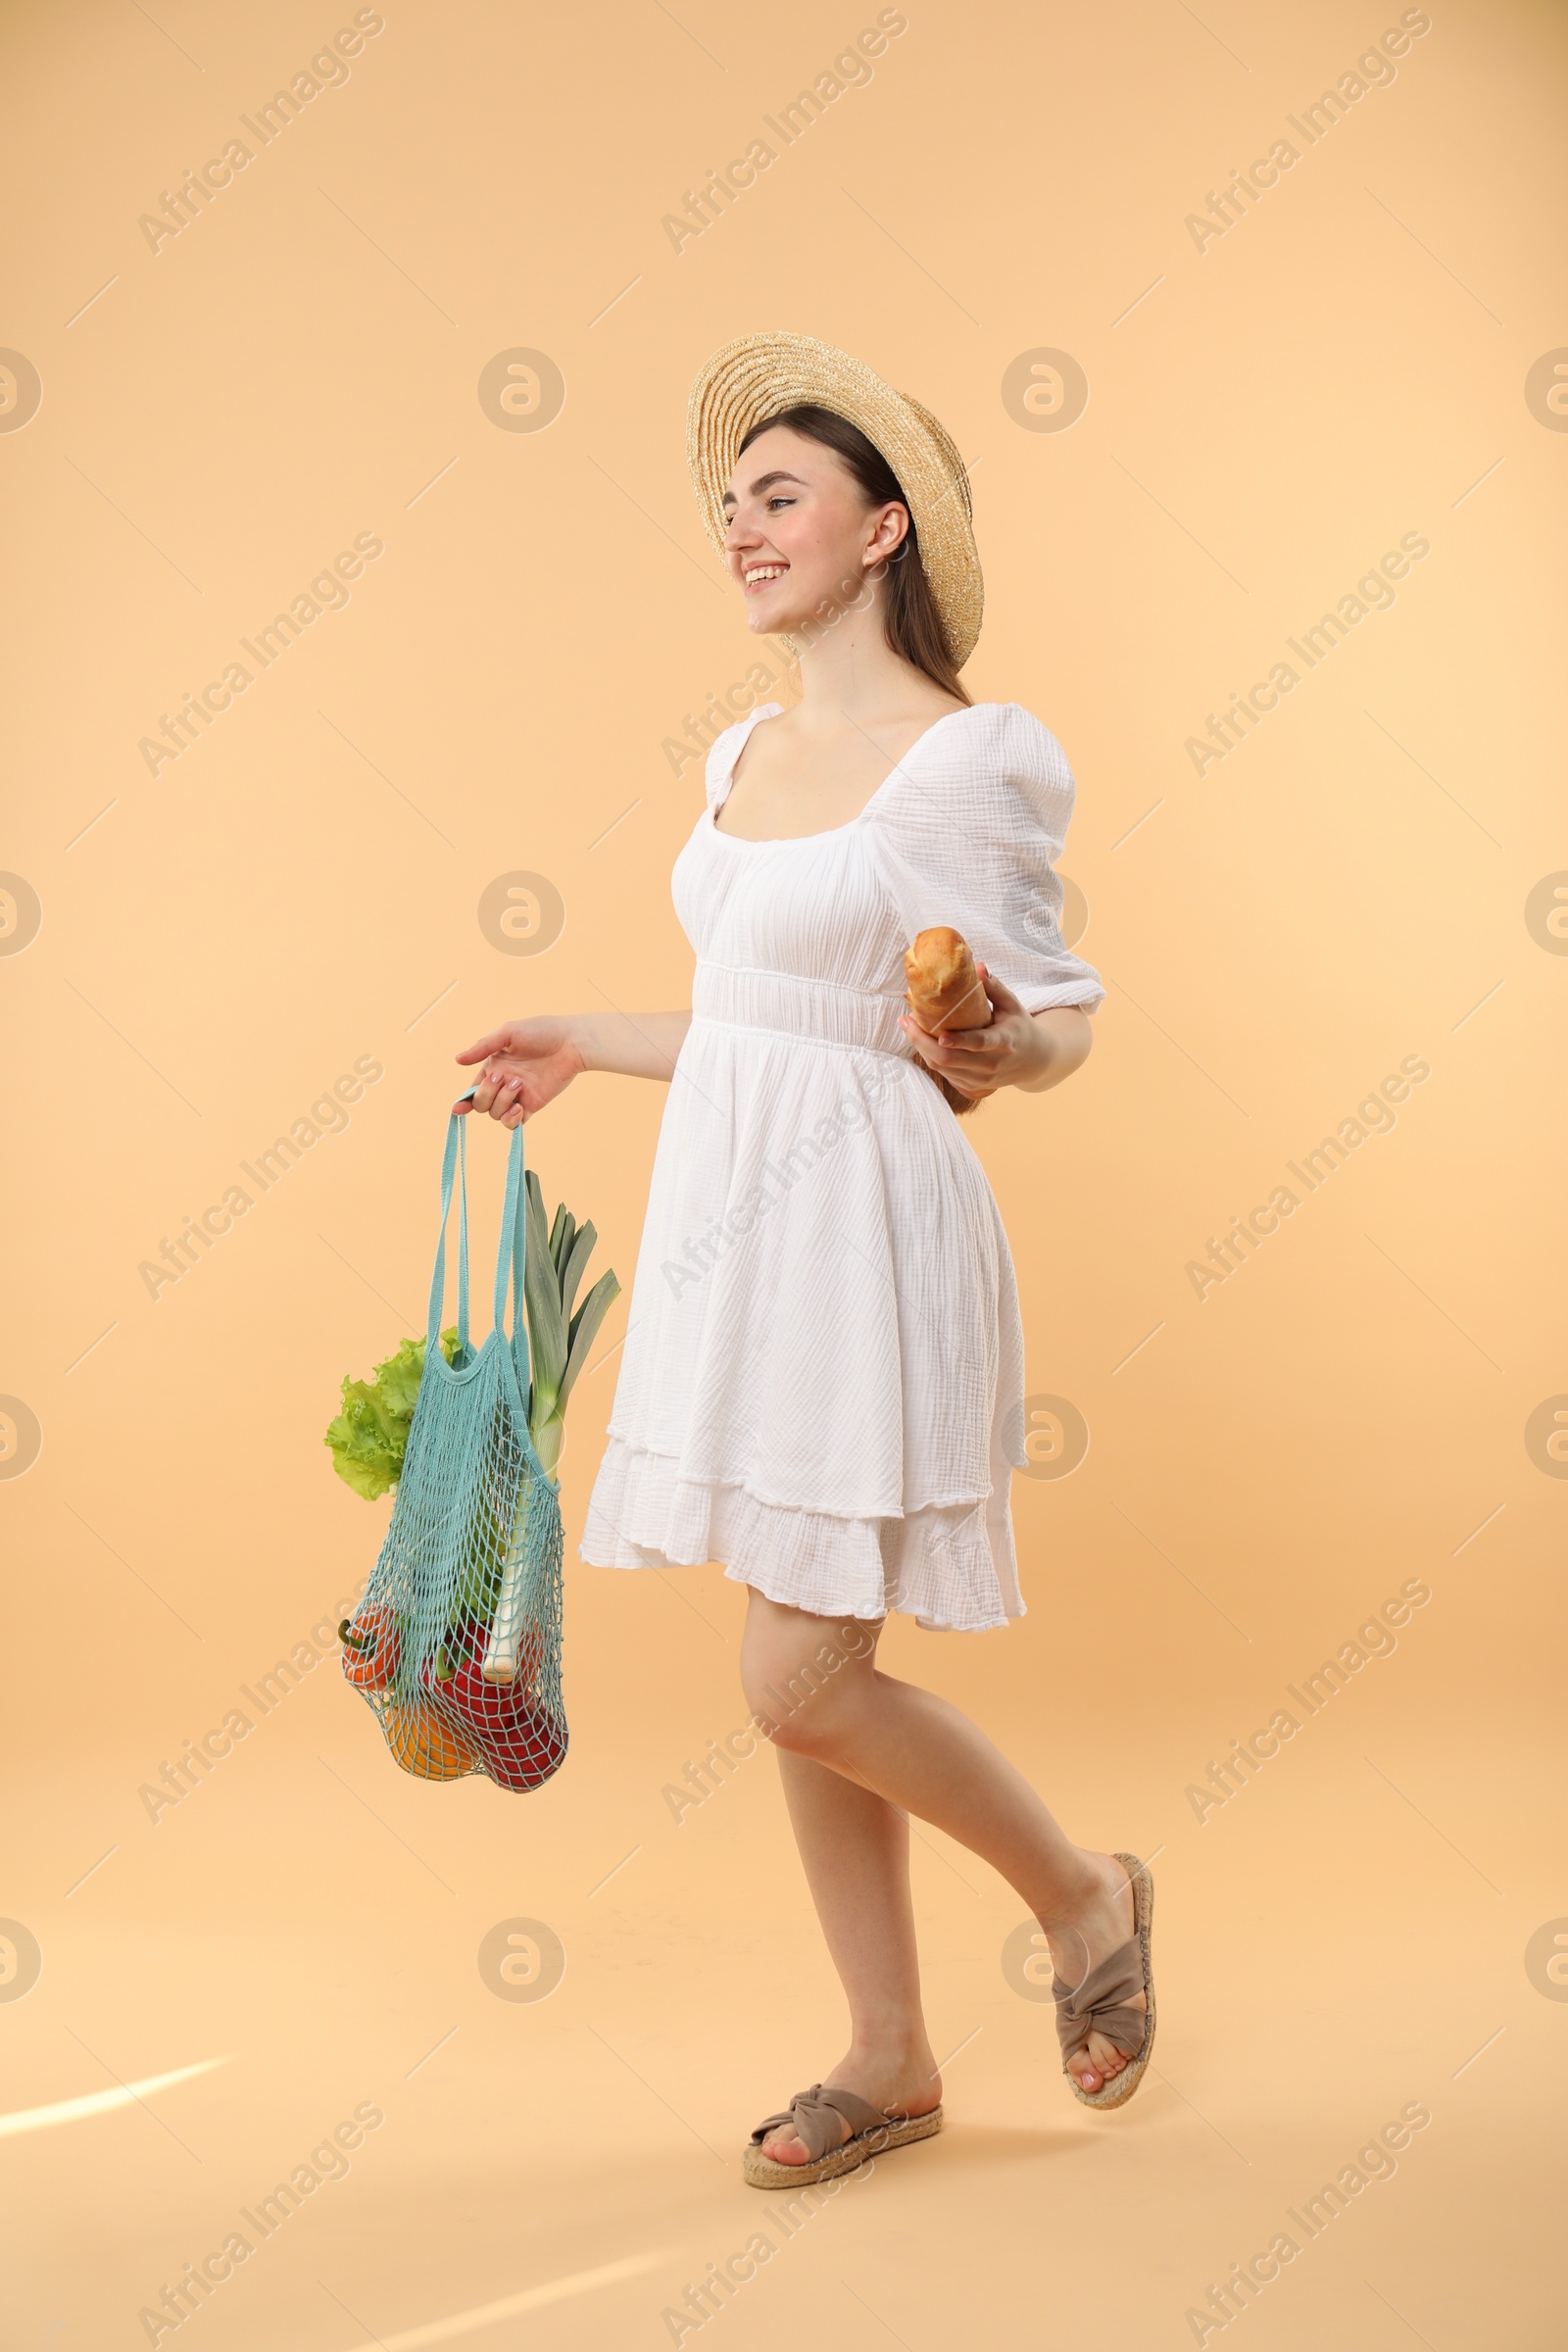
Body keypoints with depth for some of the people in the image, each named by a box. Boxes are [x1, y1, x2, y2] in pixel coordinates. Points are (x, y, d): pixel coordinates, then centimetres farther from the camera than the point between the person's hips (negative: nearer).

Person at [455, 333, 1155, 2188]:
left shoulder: (965, 759, -11)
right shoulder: (742, 754, 12)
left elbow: (1060, 1025, -7)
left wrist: (995, 1056, -29)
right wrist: (588, 1047, 26)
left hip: (865, 1231, -8)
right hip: (734, 1221, 8)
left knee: (803, 1679, -7)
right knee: (800, 1677, 11)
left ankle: (1084, 1898, 21)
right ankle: (888, 2061, 27)